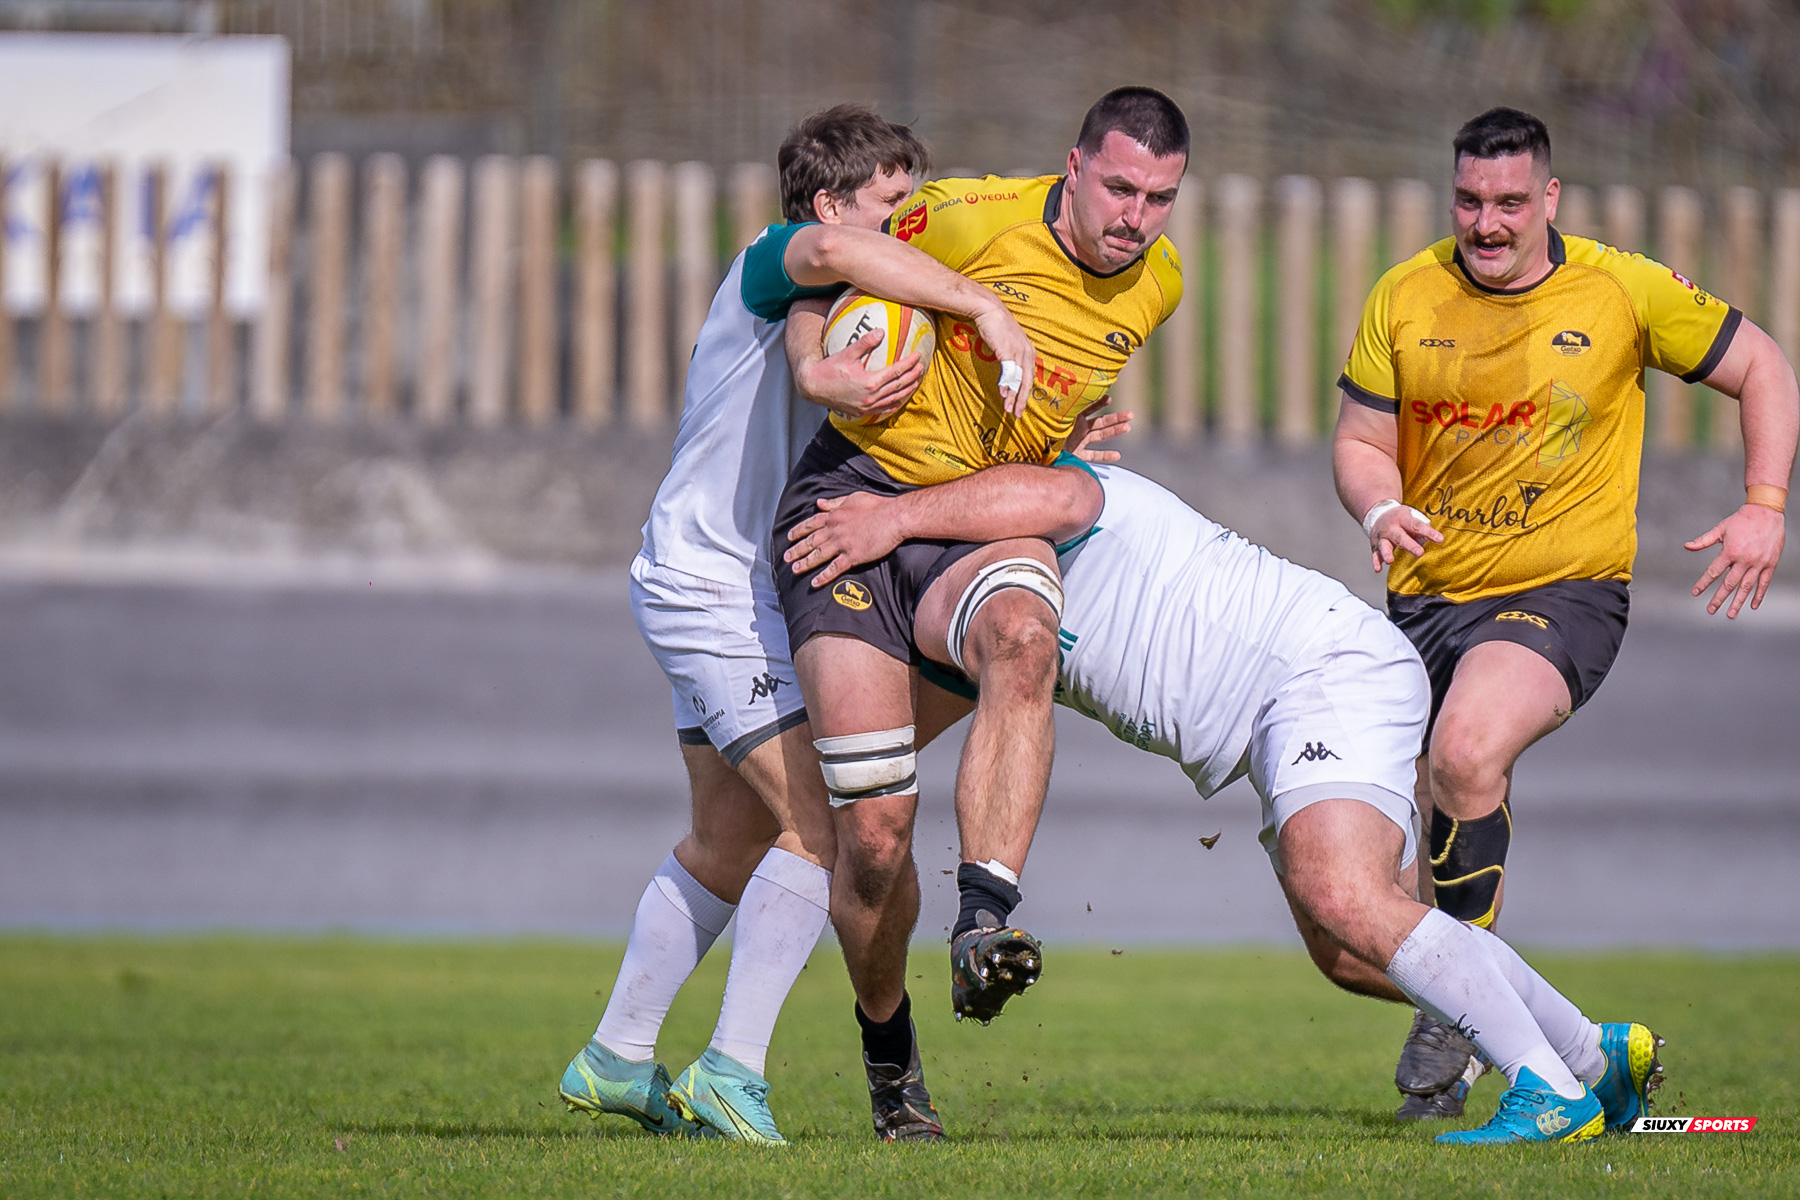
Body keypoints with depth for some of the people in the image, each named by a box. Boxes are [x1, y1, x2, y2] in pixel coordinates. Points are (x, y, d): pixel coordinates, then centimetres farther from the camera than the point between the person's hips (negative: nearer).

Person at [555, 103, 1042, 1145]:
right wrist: (983, 305, -38)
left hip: (751, 596, 10)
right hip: (710, 583, -10)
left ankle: (617, 1060, 27)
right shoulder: (768, 266, -13)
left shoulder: (848, 310, 17)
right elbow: (833, 252, -36)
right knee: (822, 821, -17)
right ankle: (733, 1073, -17)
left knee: (732, 846, 18)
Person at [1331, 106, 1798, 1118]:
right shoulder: (1405, 298, 1)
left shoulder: (1623, 291, -5)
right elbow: (1362, 441, 8)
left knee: (1468, 751, -33)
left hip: (1562, 593, -4)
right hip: (1426, 599, 4)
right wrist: (1380, 510, -14)